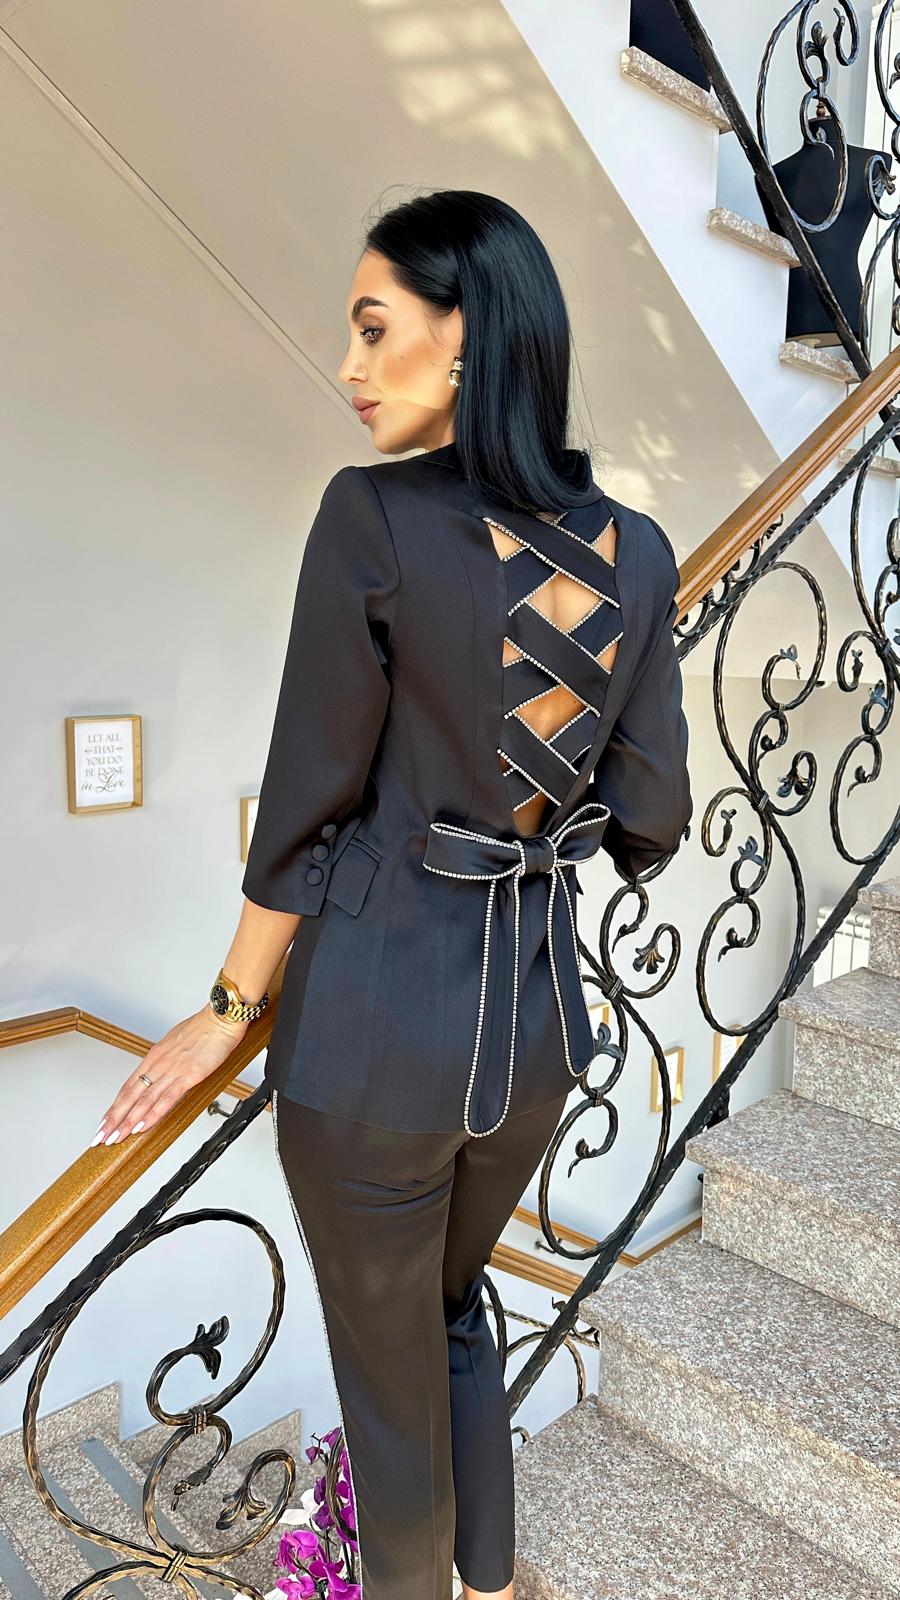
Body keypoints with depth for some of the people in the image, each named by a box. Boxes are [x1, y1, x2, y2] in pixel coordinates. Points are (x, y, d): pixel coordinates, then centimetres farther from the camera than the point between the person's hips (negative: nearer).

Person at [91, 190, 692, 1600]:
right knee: (457, 1310, 32)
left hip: (377, 1022, -5)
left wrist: (232, 1009, 0)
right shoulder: (637, 552, -4)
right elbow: (650, 817, 0)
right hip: (540, 1010, 6)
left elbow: (310, 806, -14)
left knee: (390, 1368, 21)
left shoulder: (373, 518, -18)